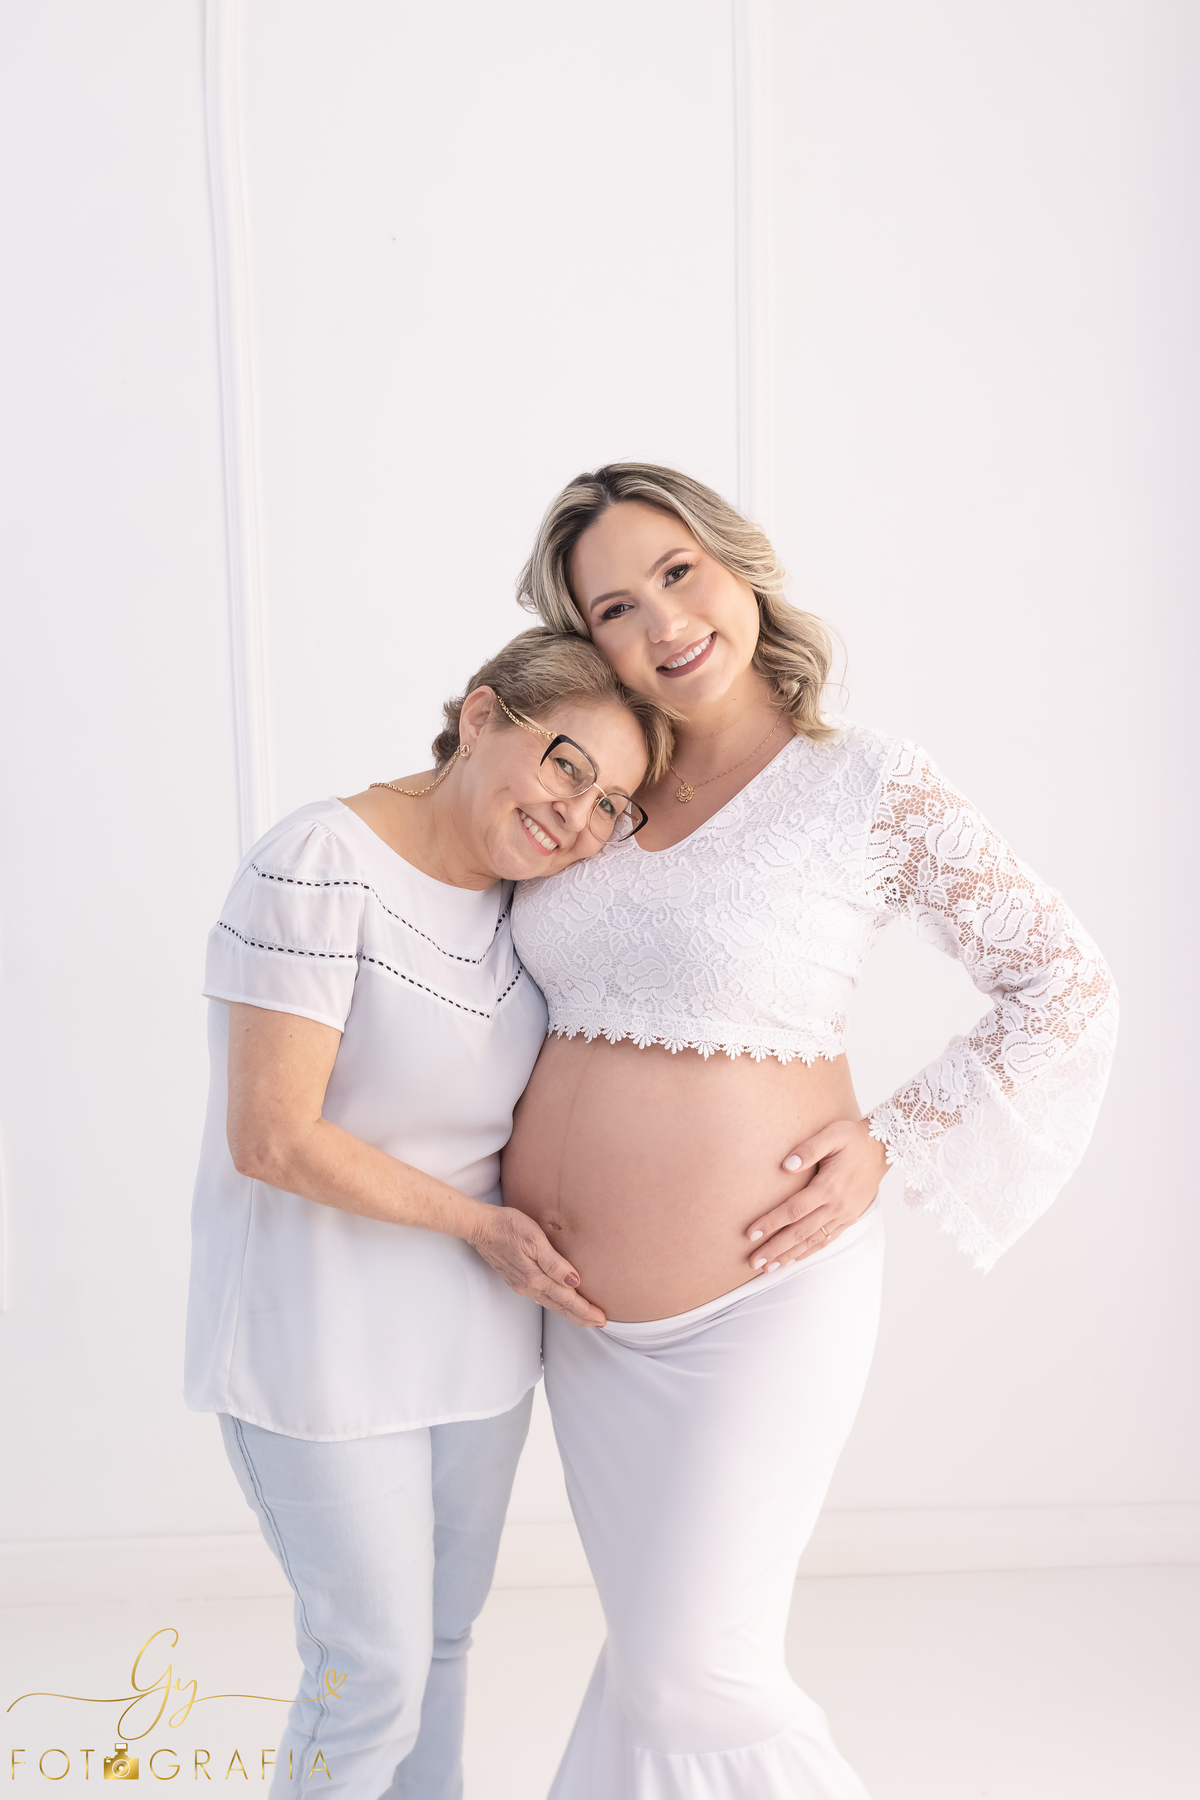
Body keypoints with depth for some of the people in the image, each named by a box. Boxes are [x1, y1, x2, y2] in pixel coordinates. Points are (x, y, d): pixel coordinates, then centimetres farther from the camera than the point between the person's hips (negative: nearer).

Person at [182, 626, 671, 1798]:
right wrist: (478, 1223, -15)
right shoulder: (321, 865, -21)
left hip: (476, 1331, 7)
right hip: (324, 1338, -6)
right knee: (373, 1671, 7)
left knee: (444, 1633, 21)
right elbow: (274, 1140, -23)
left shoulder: (525, 895, 1)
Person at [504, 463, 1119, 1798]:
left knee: (689, 1672, 3)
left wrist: (889, 1149, -12)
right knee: (658, 1636, 19)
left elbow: (1067, 989, -5)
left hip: (756, 1298, -5)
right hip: (580, 1305, 5)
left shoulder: (869, 786, -11)